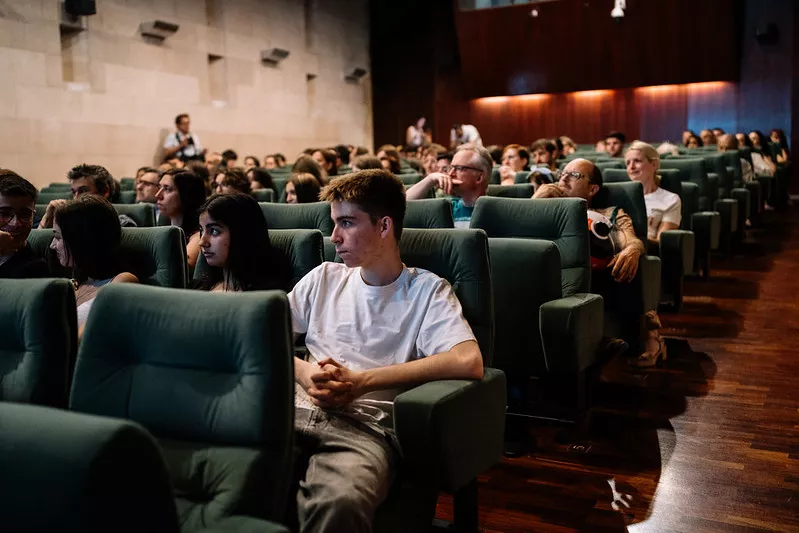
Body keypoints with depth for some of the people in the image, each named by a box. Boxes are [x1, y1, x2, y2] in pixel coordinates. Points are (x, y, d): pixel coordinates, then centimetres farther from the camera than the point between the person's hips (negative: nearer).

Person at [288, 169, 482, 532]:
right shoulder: (324, 278, 19)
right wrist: (302, 372, -6)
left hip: (365, 426, -4)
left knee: (339, 501, -39)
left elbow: (469, 362, -13)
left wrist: (359, 381, -13)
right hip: (300, 409, 4)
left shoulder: (427, 290, 5)